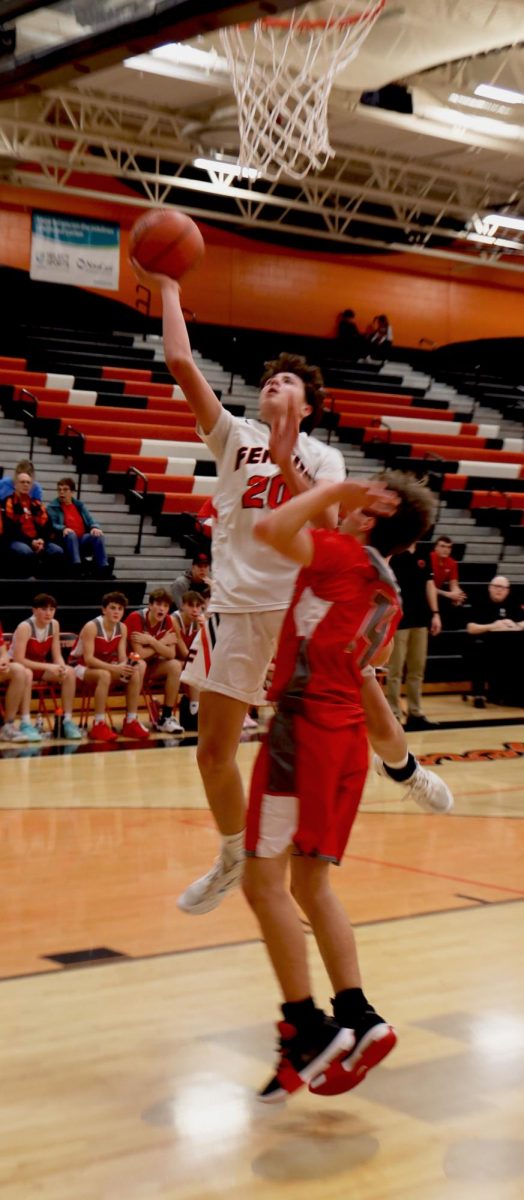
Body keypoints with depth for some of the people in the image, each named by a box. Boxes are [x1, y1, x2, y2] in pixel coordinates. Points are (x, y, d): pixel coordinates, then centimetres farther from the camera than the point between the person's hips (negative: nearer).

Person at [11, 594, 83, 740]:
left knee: (69, 672, -18)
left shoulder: (54, 625, -5)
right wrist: (48, 667, -33)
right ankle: (25, 724, -36)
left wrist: (62, 667, -25)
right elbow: (18, 660, -29)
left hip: (40, 668, 6)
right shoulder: (25, 627, -24)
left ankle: (68, 721, -14)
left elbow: (57, 655, -1)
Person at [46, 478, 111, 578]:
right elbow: (52, 525, -5)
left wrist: (95, 528, -13)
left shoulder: (80, 505, 22)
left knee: (97, 535, -26)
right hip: (65, 542, -3)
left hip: (83, 541, 3)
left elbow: (90, 521, 12)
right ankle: (77, 569, -51)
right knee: (71, 534, -36)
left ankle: (103, 572, -37)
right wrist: (63, 529, -27)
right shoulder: (52, 507, 10)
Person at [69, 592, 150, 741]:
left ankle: (131, 722, -12)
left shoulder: (122, 628, -3)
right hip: (81, 667, -7)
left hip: (104, 666, 7)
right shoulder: (91, 627, -22)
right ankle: (98, 725, -32)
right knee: (104, 675, -38)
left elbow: (122, 657, -6)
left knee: (135, 673, -17)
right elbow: (88, 659, -29)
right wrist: (114, 668, -40)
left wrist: (126, 666, -32)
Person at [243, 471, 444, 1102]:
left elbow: (270, 529, -23)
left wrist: (331, 491, -10)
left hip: (305, 724, -8)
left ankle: (306, 1027, -5)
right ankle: (356, 1018, 8)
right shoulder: (388, 592, 16)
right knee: (311, 884, 14)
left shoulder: (342, 553, -7)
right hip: (347, 734, 9)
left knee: (265, 879, -5)